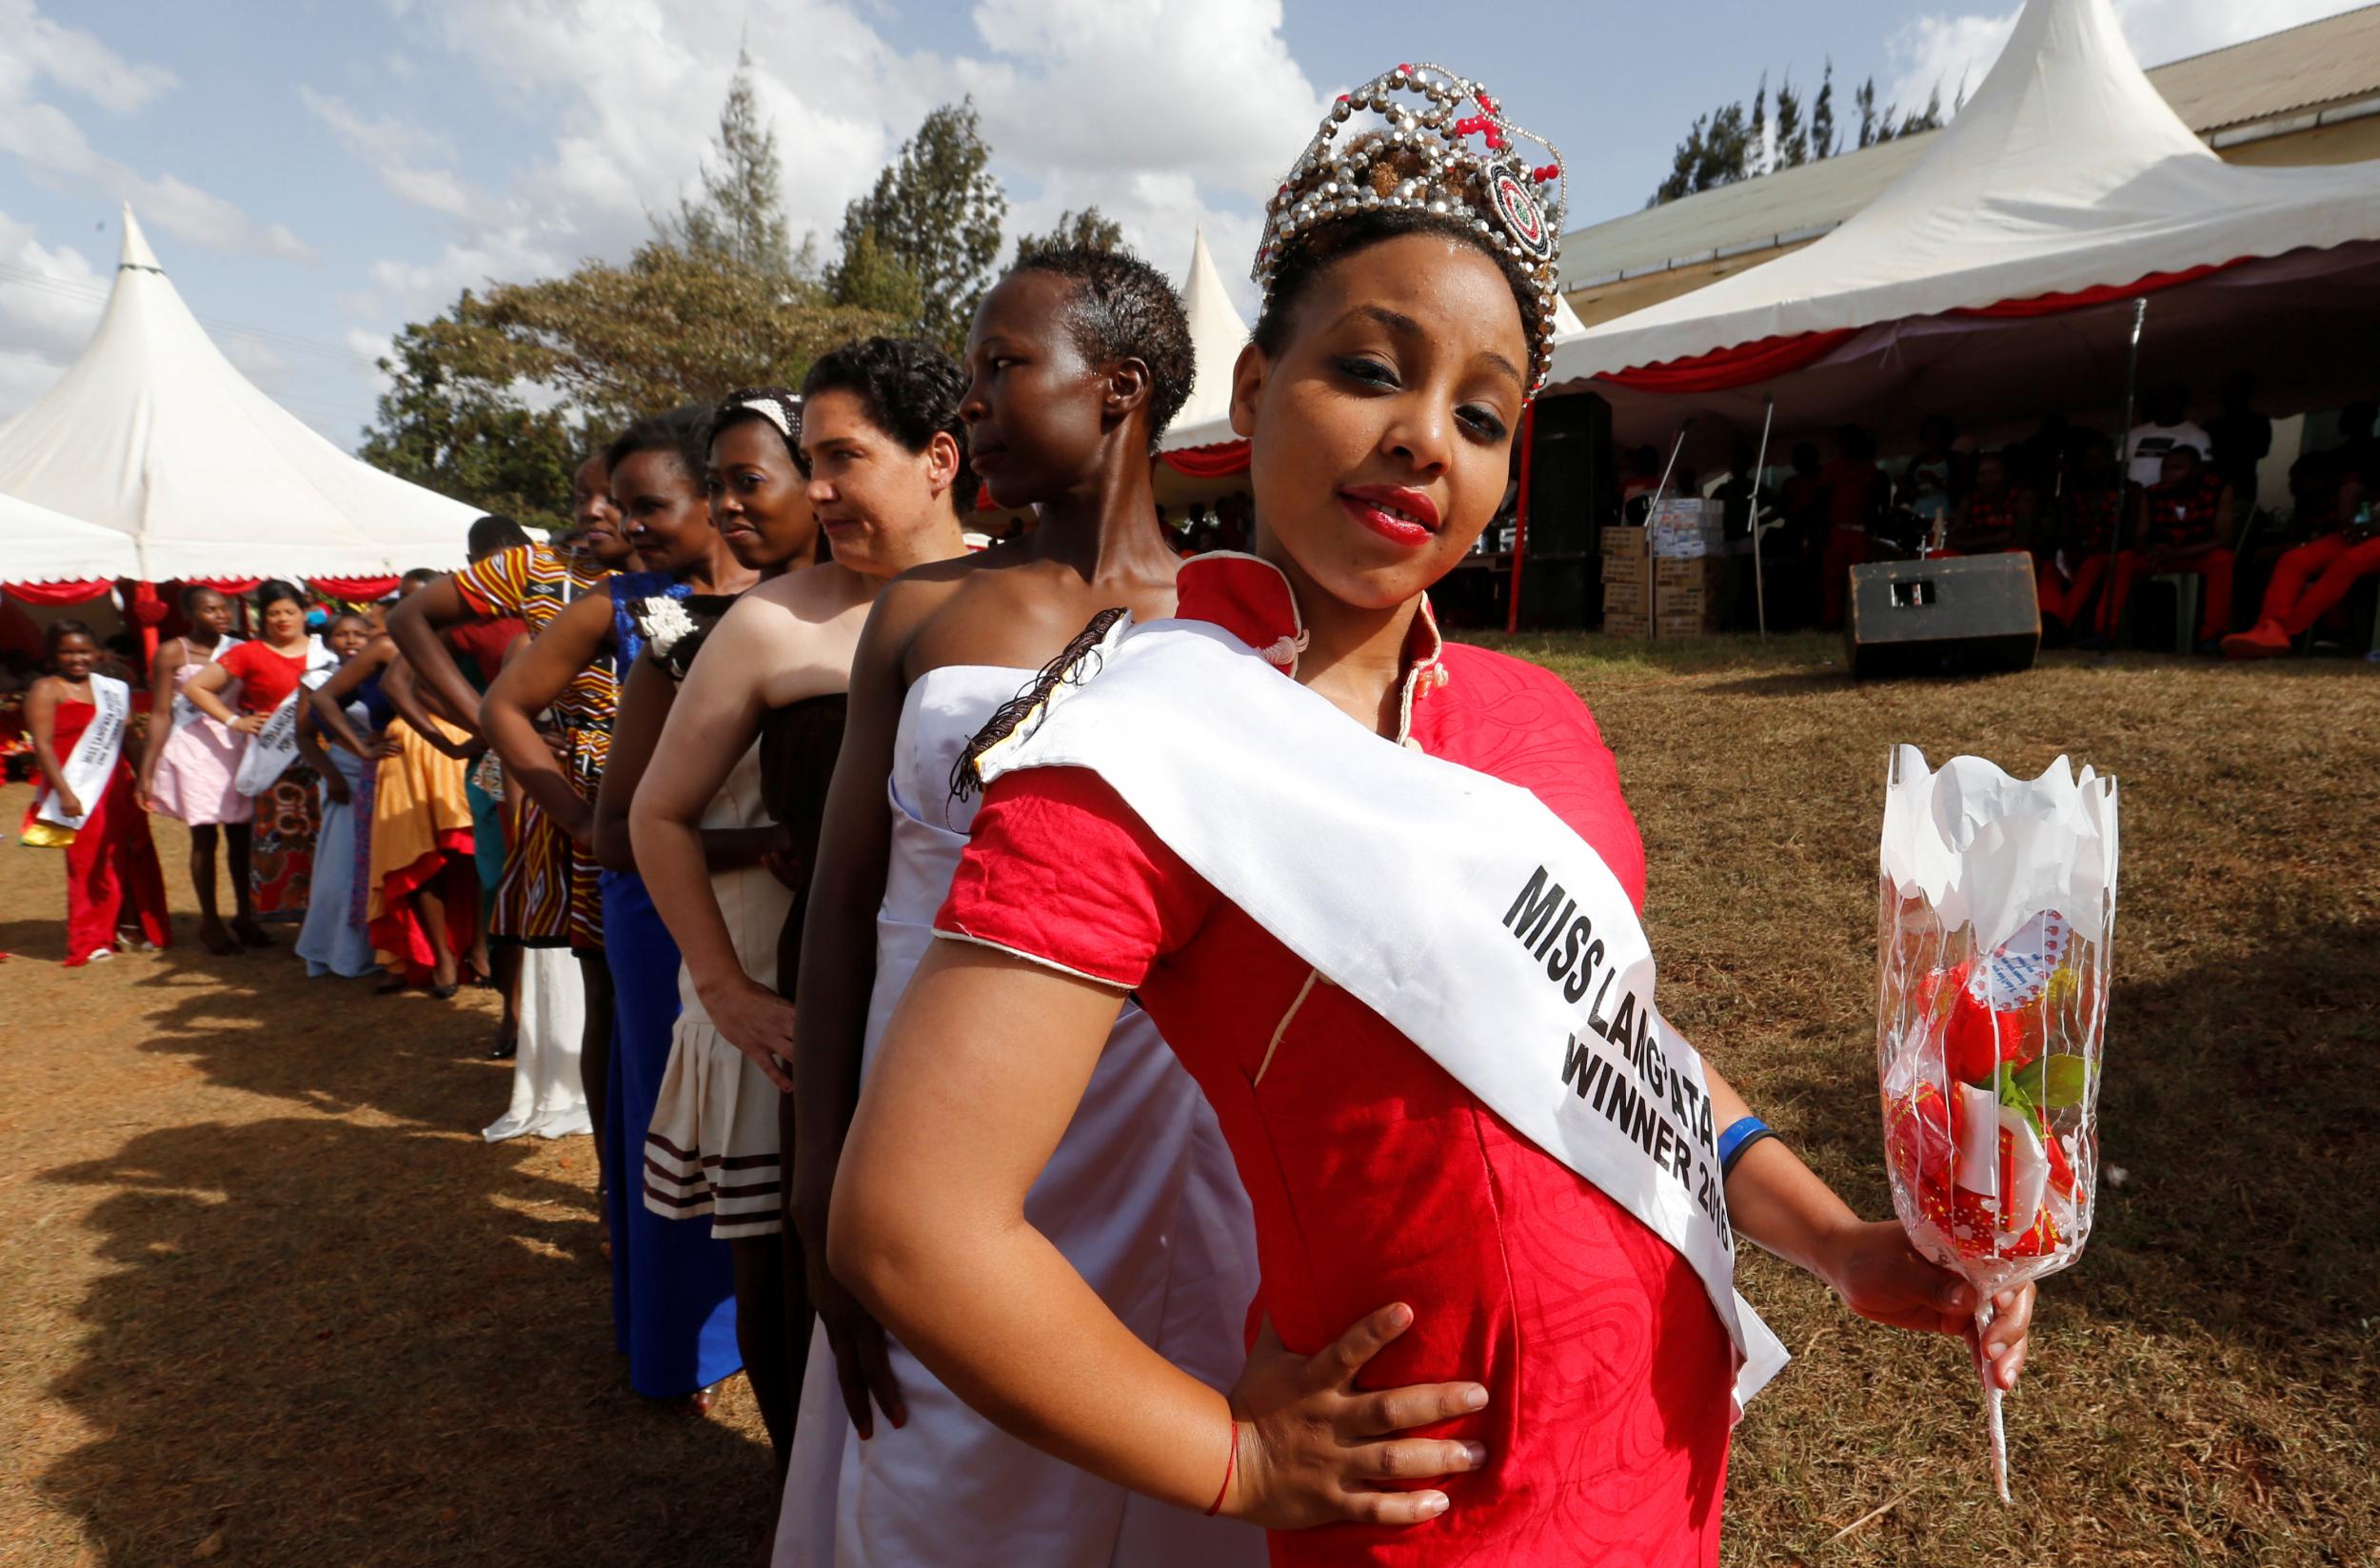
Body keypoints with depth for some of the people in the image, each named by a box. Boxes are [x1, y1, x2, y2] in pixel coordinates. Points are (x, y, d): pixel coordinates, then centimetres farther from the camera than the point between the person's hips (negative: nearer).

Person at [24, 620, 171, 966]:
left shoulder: (114, 689, 13)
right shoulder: (46, 690, -3)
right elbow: (42, 744, -9)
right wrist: (64, 793, -16)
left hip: (118, 787, 5)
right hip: (79, 792, -5)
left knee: (134, 858, 5)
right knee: (87, 863, -2)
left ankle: (131, 929, 17)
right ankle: (90, 940, 7)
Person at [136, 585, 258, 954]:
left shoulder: (237, 648, 6)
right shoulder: (172, 653, -2)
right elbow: (160, 714, -3)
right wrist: (146, 771, -6)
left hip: (233, 744, 3)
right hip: (192, 747, -3)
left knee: (240, 833, 6)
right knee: (204, 836, 1)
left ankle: (244, 914, 20)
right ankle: (209, 922, 13)